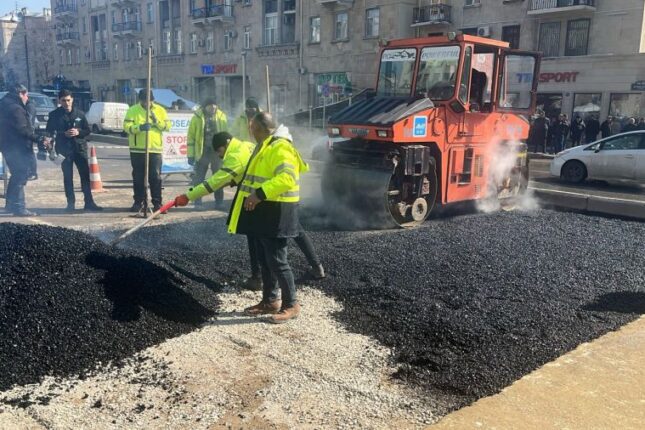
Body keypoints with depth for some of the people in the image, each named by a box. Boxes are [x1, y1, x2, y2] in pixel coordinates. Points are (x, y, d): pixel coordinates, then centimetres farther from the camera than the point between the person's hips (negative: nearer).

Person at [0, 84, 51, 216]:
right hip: (17, 148, -10)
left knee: (17, 175, 20)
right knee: (21, 176, -6)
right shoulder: (16, 108, -16)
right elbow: (23, 130, -23)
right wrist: (40, 140, -22)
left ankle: (11, 204, 28)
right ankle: (19, 208, -6)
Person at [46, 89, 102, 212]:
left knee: (85, 175, 0)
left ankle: (89, 202, 6)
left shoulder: (79, 113, 6)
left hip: (80, 148, 1)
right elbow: (50, 132, 0)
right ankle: (71, 203, 11)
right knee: (68, 177, 3)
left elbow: (87, 130, 8)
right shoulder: (54, 114, 1)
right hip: (64, 150, -1)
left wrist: (78, 132, -11)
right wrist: (64, 133, -14)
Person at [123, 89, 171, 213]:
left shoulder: (160, 110, 7)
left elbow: (167, 126, 2)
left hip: (155, 149, 0)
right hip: (137, 150, 0)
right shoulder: (132, 110, 2)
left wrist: (157, 121, -14)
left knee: (155, 177, 1)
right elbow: (127, 126, -8)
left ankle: (157, 203, 7)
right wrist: (139, 127, -25)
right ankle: (139, 202, 14)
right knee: (138, 177, 5)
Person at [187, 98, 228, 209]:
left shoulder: (221, 116, 2)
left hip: (217, 151, 2)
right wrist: (191, 155, -6)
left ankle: (219, 201, 17)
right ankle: (197, 202, 8)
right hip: (202, 152, -2)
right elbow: (191, 137, -4)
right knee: (198, 178, 1)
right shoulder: (197, 117, -5)